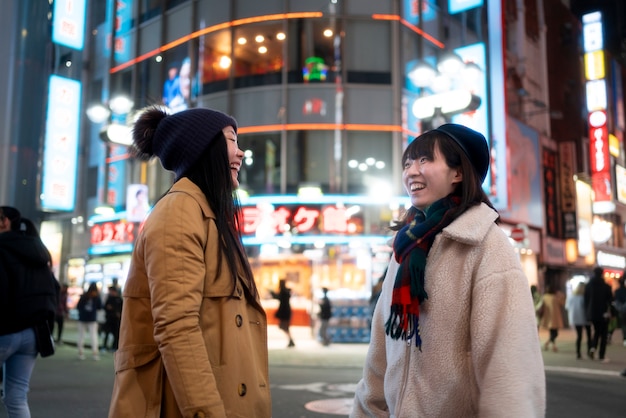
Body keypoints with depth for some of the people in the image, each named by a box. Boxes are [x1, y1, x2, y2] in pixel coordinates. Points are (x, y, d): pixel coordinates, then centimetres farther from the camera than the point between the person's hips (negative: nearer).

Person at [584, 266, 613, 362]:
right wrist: (609, 311, 4)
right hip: (603, 314, -3)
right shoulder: (606, 286, -10)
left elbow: (586, 300, 4)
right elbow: (610, 300, -7)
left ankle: (593, 348, -3)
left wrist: (587, 313, 9)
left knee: (596, 331, 21)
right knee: (603, 334, 7)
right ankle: (601, 356, 5)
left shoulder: (588, 286, 1)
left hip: (592, 314, 4)